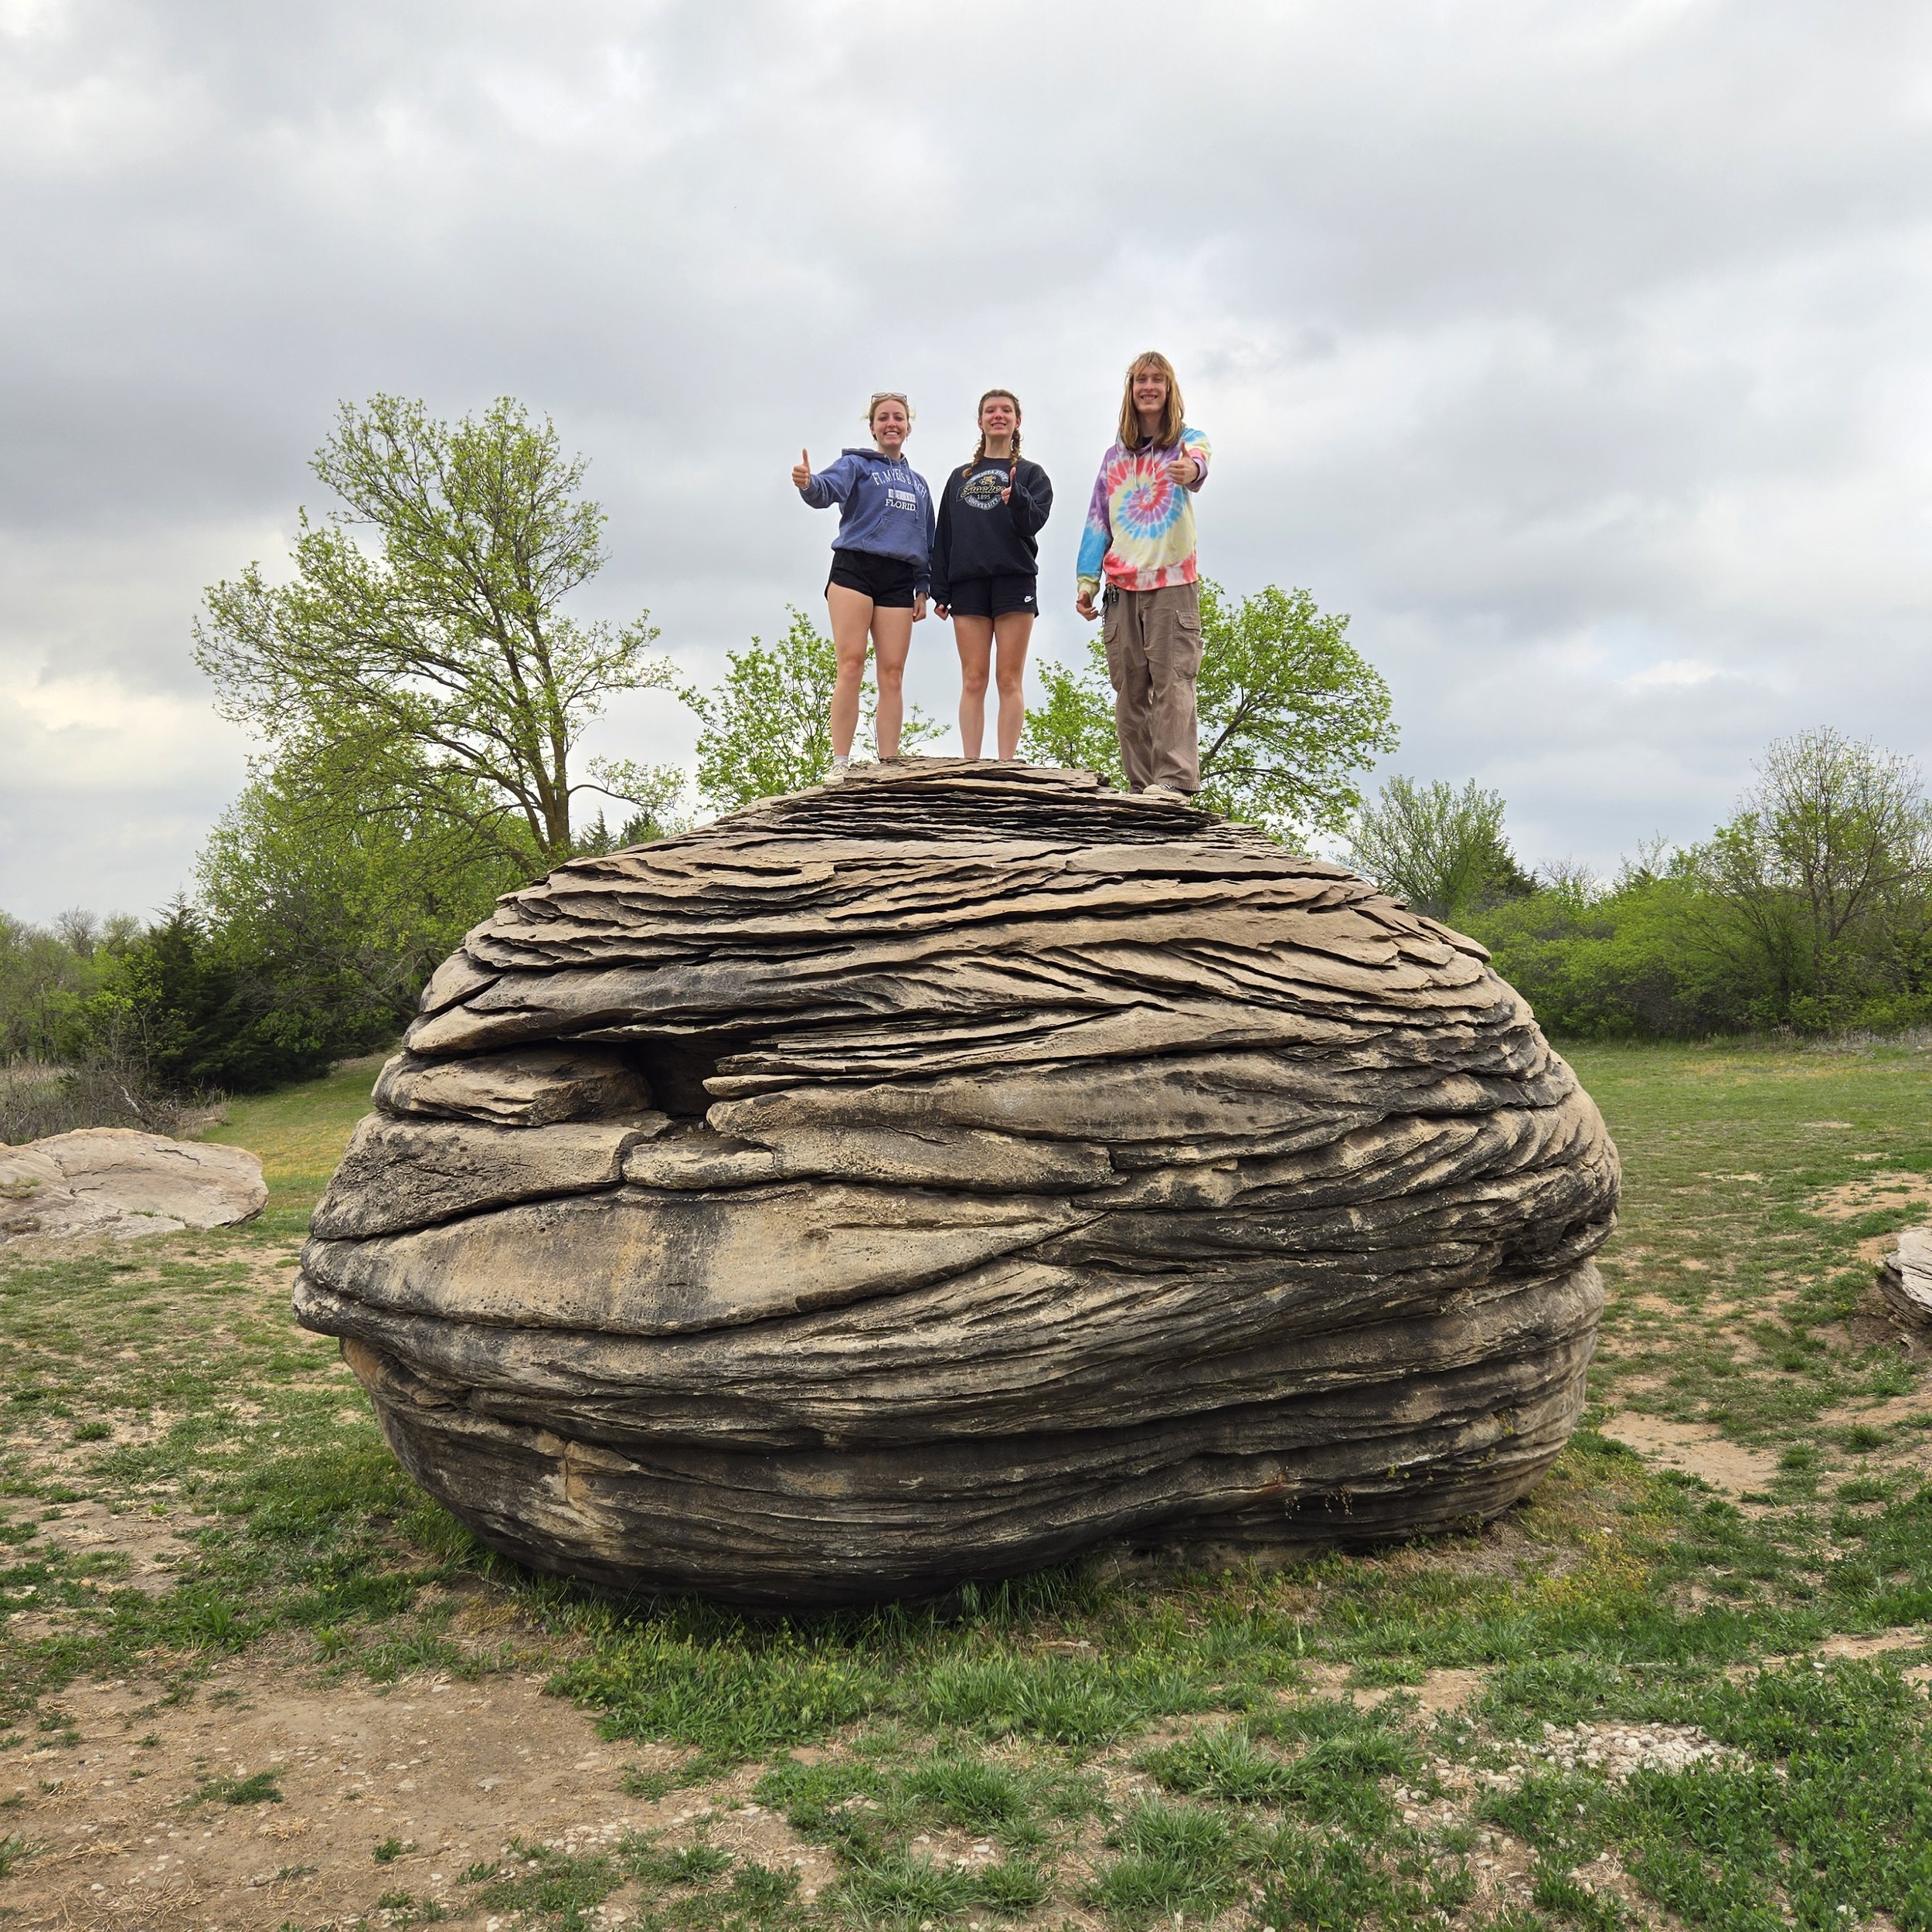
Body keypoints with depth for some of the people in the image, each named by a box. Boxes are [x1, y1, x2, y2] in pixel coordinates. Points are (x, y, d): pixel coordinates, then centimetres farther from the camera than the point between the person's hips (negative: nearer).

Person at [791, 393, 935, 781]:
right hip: (854, 569, -4)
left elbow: (926, 542, 24)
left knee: (892, 674, -3)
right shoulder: (857, 464, 8)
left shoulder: (918, 483, 23)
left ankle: (889, 766, -4)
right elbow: (829, 488, -13)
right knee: (851, 665, -14)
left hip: (898, 581, 4)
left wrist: (922, 589, 13)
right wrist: (808, 483, -36)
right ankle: (840, 764, -16)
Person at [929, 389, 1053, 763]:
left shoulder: (1031, 473, 12)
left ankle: (1006, 765, -9)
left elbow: (1036, 521, -5)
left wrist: (1016, 498, -25)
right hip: (968, 583, 2)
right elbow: (943, 536, 15)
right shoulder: (960, 477, 19)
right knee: (972, 680, -3)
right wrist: (939, 591, 6)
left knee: (1010, 680, -6)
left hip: (1015, 580, -2)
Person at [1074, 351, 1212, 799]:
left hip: (1173, 582, -4)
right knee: (1129, 690, 1)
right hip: (1122, 587, 5)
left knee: (1173, 681, -14)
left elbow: (1200, 458, -21)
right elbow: (1097, 520, 17)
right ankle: (1141, 785, 4)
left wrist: (1192, 468, -46)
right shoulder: (1115, 455, 18)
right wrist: (1087, 580, 7)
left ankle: (1175, 780, -20)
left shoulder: (1187, 440, 5)